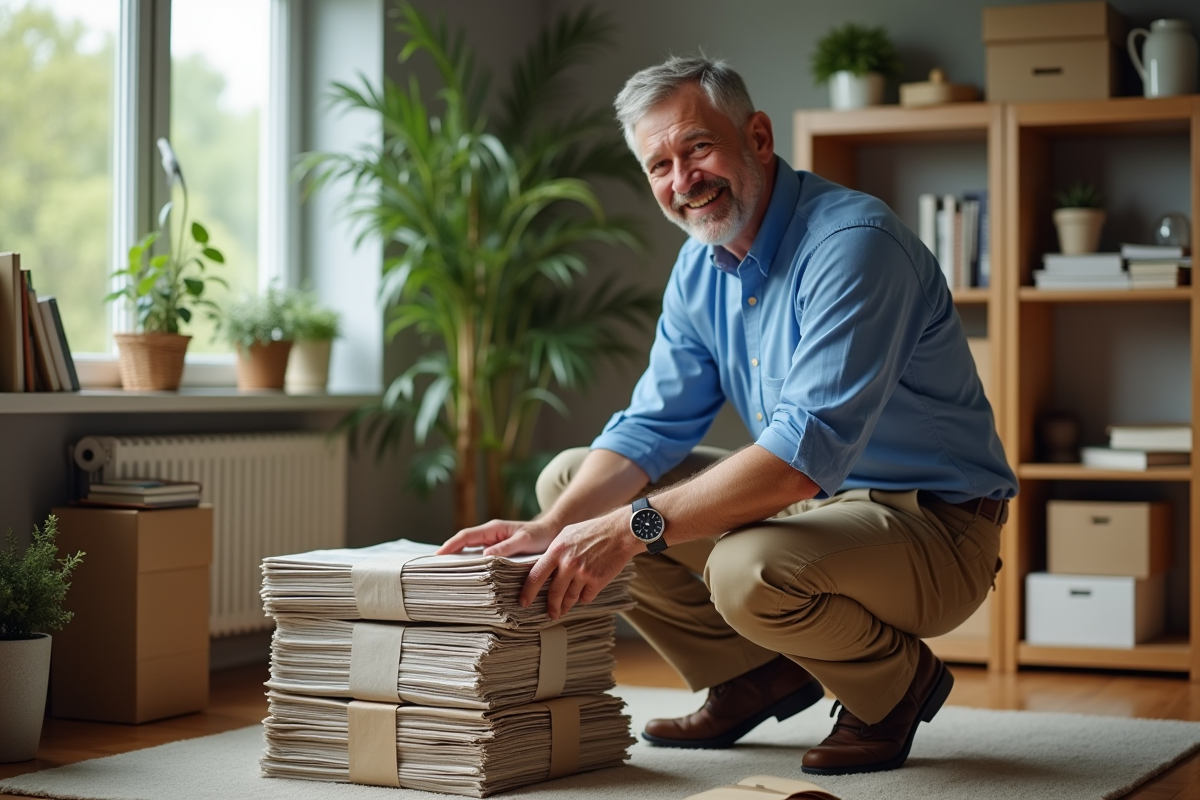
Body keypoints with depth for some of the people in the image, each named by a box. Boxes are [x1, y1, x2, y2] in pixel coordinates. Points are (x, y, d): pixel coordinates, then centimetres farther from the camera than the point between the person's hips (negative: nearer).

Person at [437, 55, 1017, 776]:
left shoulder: (855, 242, -24)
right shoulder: (700, 268, 4)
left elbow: (809, 447, -34)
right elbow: (652, 427, 4)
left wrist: (632, 528, -37)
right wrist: (551, 529, -15)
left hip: (933, 528, -8)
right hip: (811, 502, 8)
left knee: (751, 571, -37)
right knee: (570, 480, 4)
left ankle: (898, 682, -4)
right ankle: (760, 676, 12)